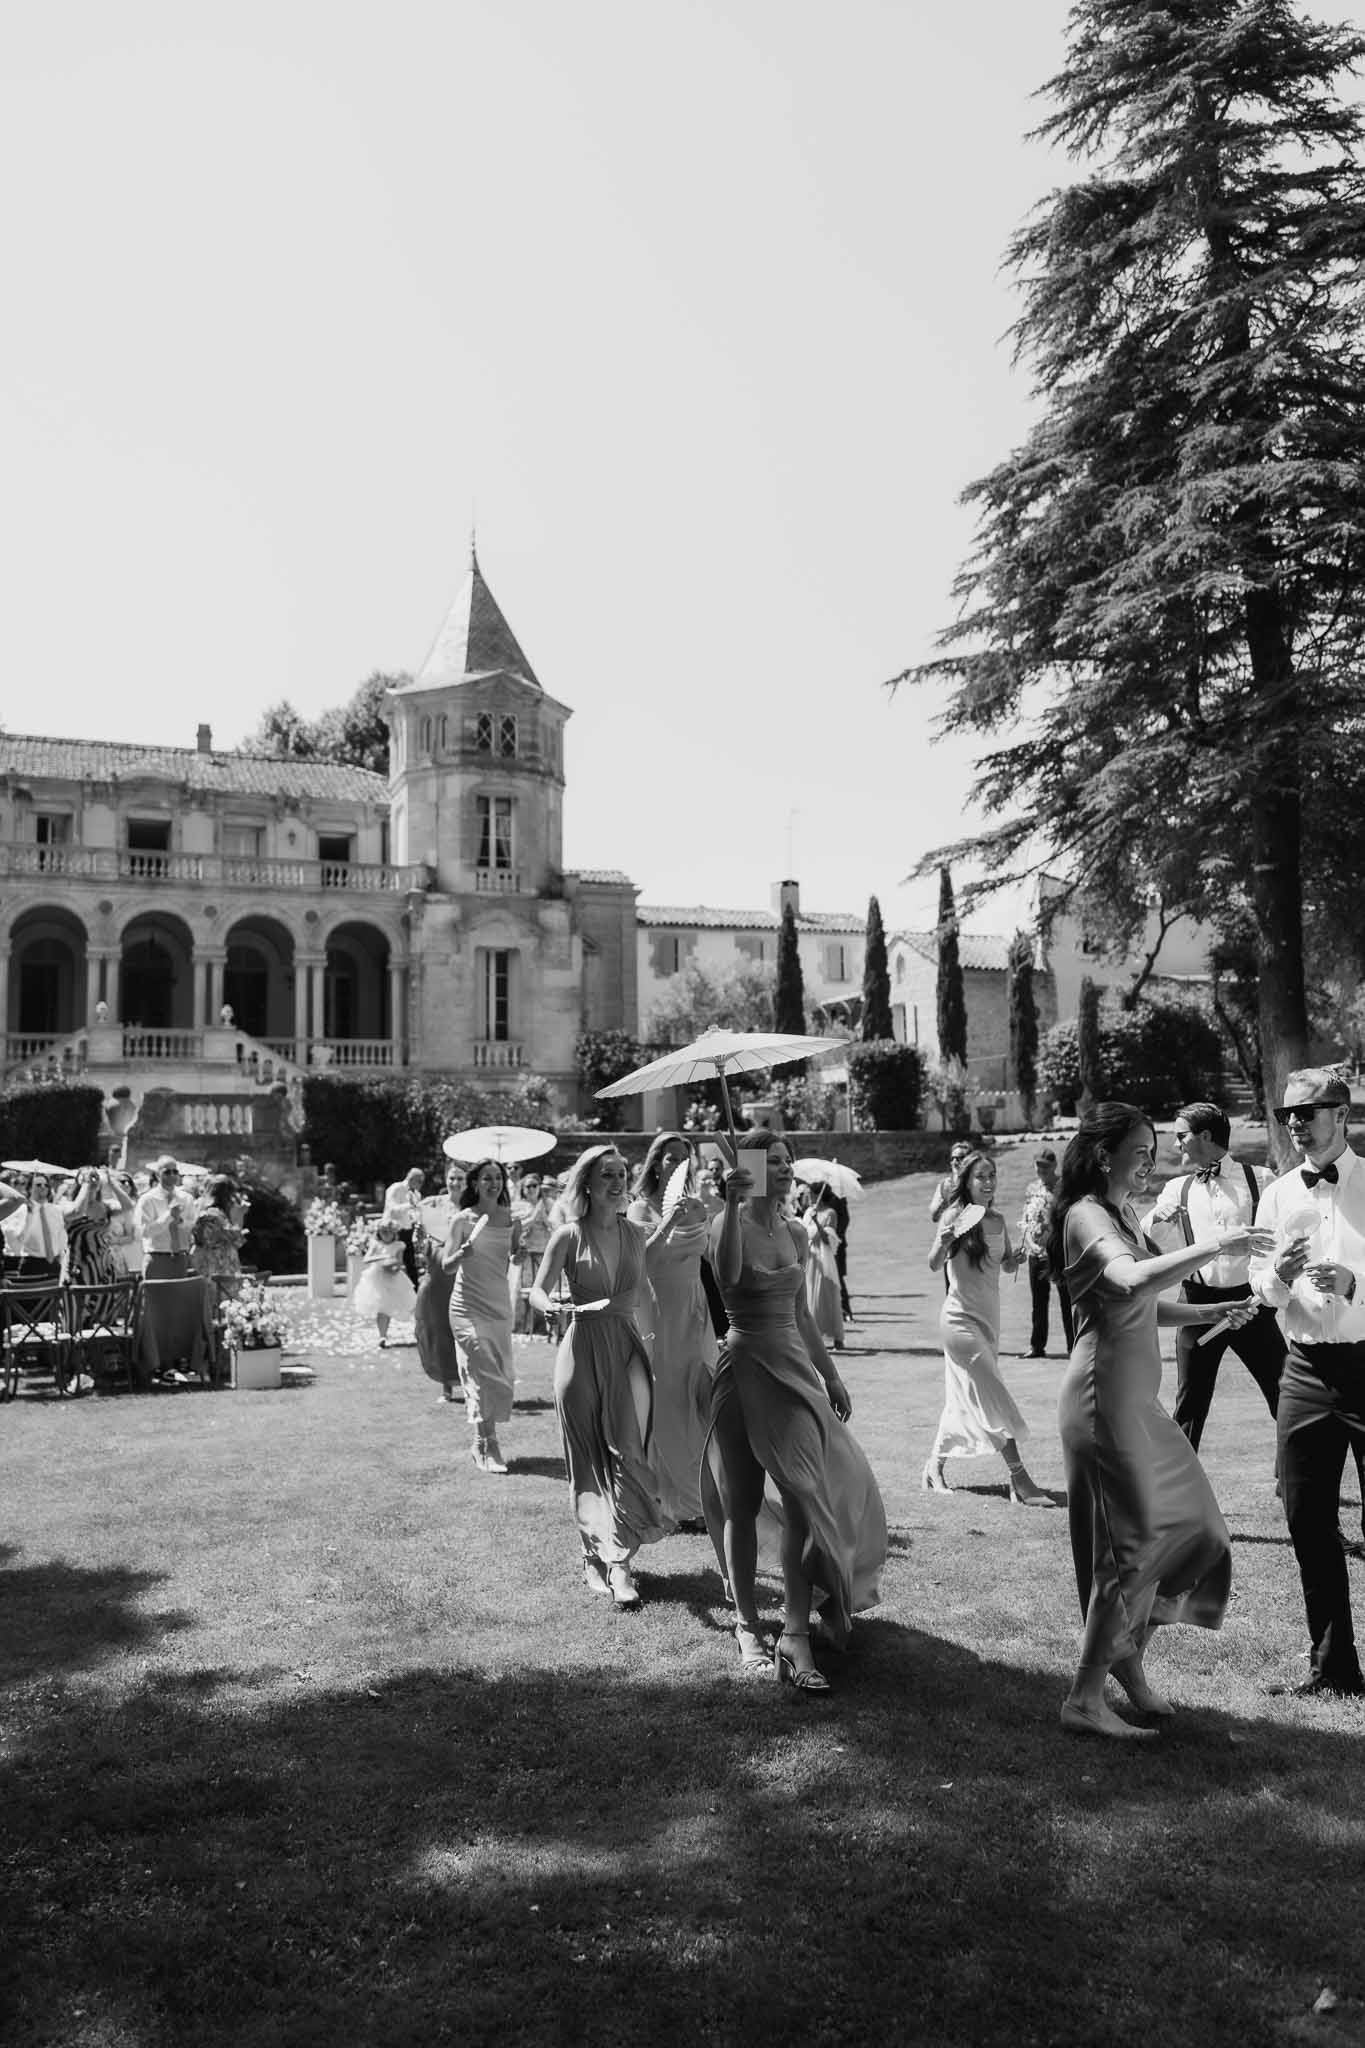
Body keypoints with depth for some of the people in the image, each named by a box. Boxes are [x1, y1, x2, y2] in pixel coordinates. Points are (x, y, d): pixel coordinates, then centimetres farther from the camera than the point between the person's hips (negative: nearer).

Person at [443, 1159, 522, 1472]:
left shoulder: (511, 1218, 4)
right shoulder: (463, 1219, -6)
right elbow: (447, 1266, -6)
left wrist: (522, 1252, -9)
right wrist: (462, 1254, -26)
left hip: (500, 1303, 4)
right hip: (469, 1303, -4)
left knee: (501, 1374, 6)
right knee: (483, 1371, -11)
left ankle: (481, 1442, 21)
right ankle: (487, 1444, -9)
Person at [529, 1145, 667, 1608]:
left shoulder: (634, 1234, 6)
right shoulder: (569, 1235, -5)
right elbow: (538, 1289, -6)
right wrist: (549, 1307, -24)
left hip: (626, 1347, 3)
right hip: (583, 1348, -3)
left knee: (626, 1452, -7)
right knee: (590, 1459, 4)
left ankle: (617, 1561, -5)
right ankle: (596, 1556, 14)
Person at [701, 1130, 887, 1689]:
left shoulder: (795, 1234, 10)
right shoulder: (729, 1224, -8)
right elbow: (728, 1275, -33)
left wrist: (831, 1376, 22)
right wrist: (735, 1204, -37)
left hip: (795, 1369, 5)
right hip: (744, 1367, -5)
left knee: (806, 1496, -8)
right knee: (740, 1506, 6)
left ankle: (796, 1636, -7)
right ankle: (747, 1626, 19)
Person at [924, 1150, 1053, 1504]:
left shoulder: (998, 1219, 6)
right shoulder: (956, 1216, -11)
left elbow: (1007, 1266, 17)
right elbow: (934, 1265, -19)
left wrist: (1016, 1258, -6)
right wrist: (943, 1242, -39)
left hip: (989, 1316, 7)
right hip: (961, 1316, -7)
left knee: (964, 1399, 14)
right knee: (994, 1396, -10)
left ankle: (934, 1468, 27)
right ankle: (1020, 1480, -10)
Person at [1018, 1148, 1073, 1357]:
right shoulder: (1031, 1189, 10)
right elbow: (1024, 1220, 15)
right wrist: (1027, 1240, -1)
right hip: (1036, 1252, 5)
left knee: (1067, 1301, -1)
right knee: (1038, 1302, 11)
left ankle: (1073, 1346, 6)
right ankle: (1036, 1346, 20)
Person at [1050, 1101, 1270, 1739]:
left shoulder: (1124, 1215, 15)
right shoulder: (1087, 1215, -16)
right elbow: (1133, 1280, -36)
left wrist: (1211, 1311, 10)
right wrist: (1214, 1246, -35)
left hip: (1136, 1398, 10)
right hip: (1106, 1395, -9)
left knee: (1183, 1522, 13)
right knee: (1132, 1542, -4)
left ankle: (1127, 1656, 27)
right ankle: (1084, 1699, 5)